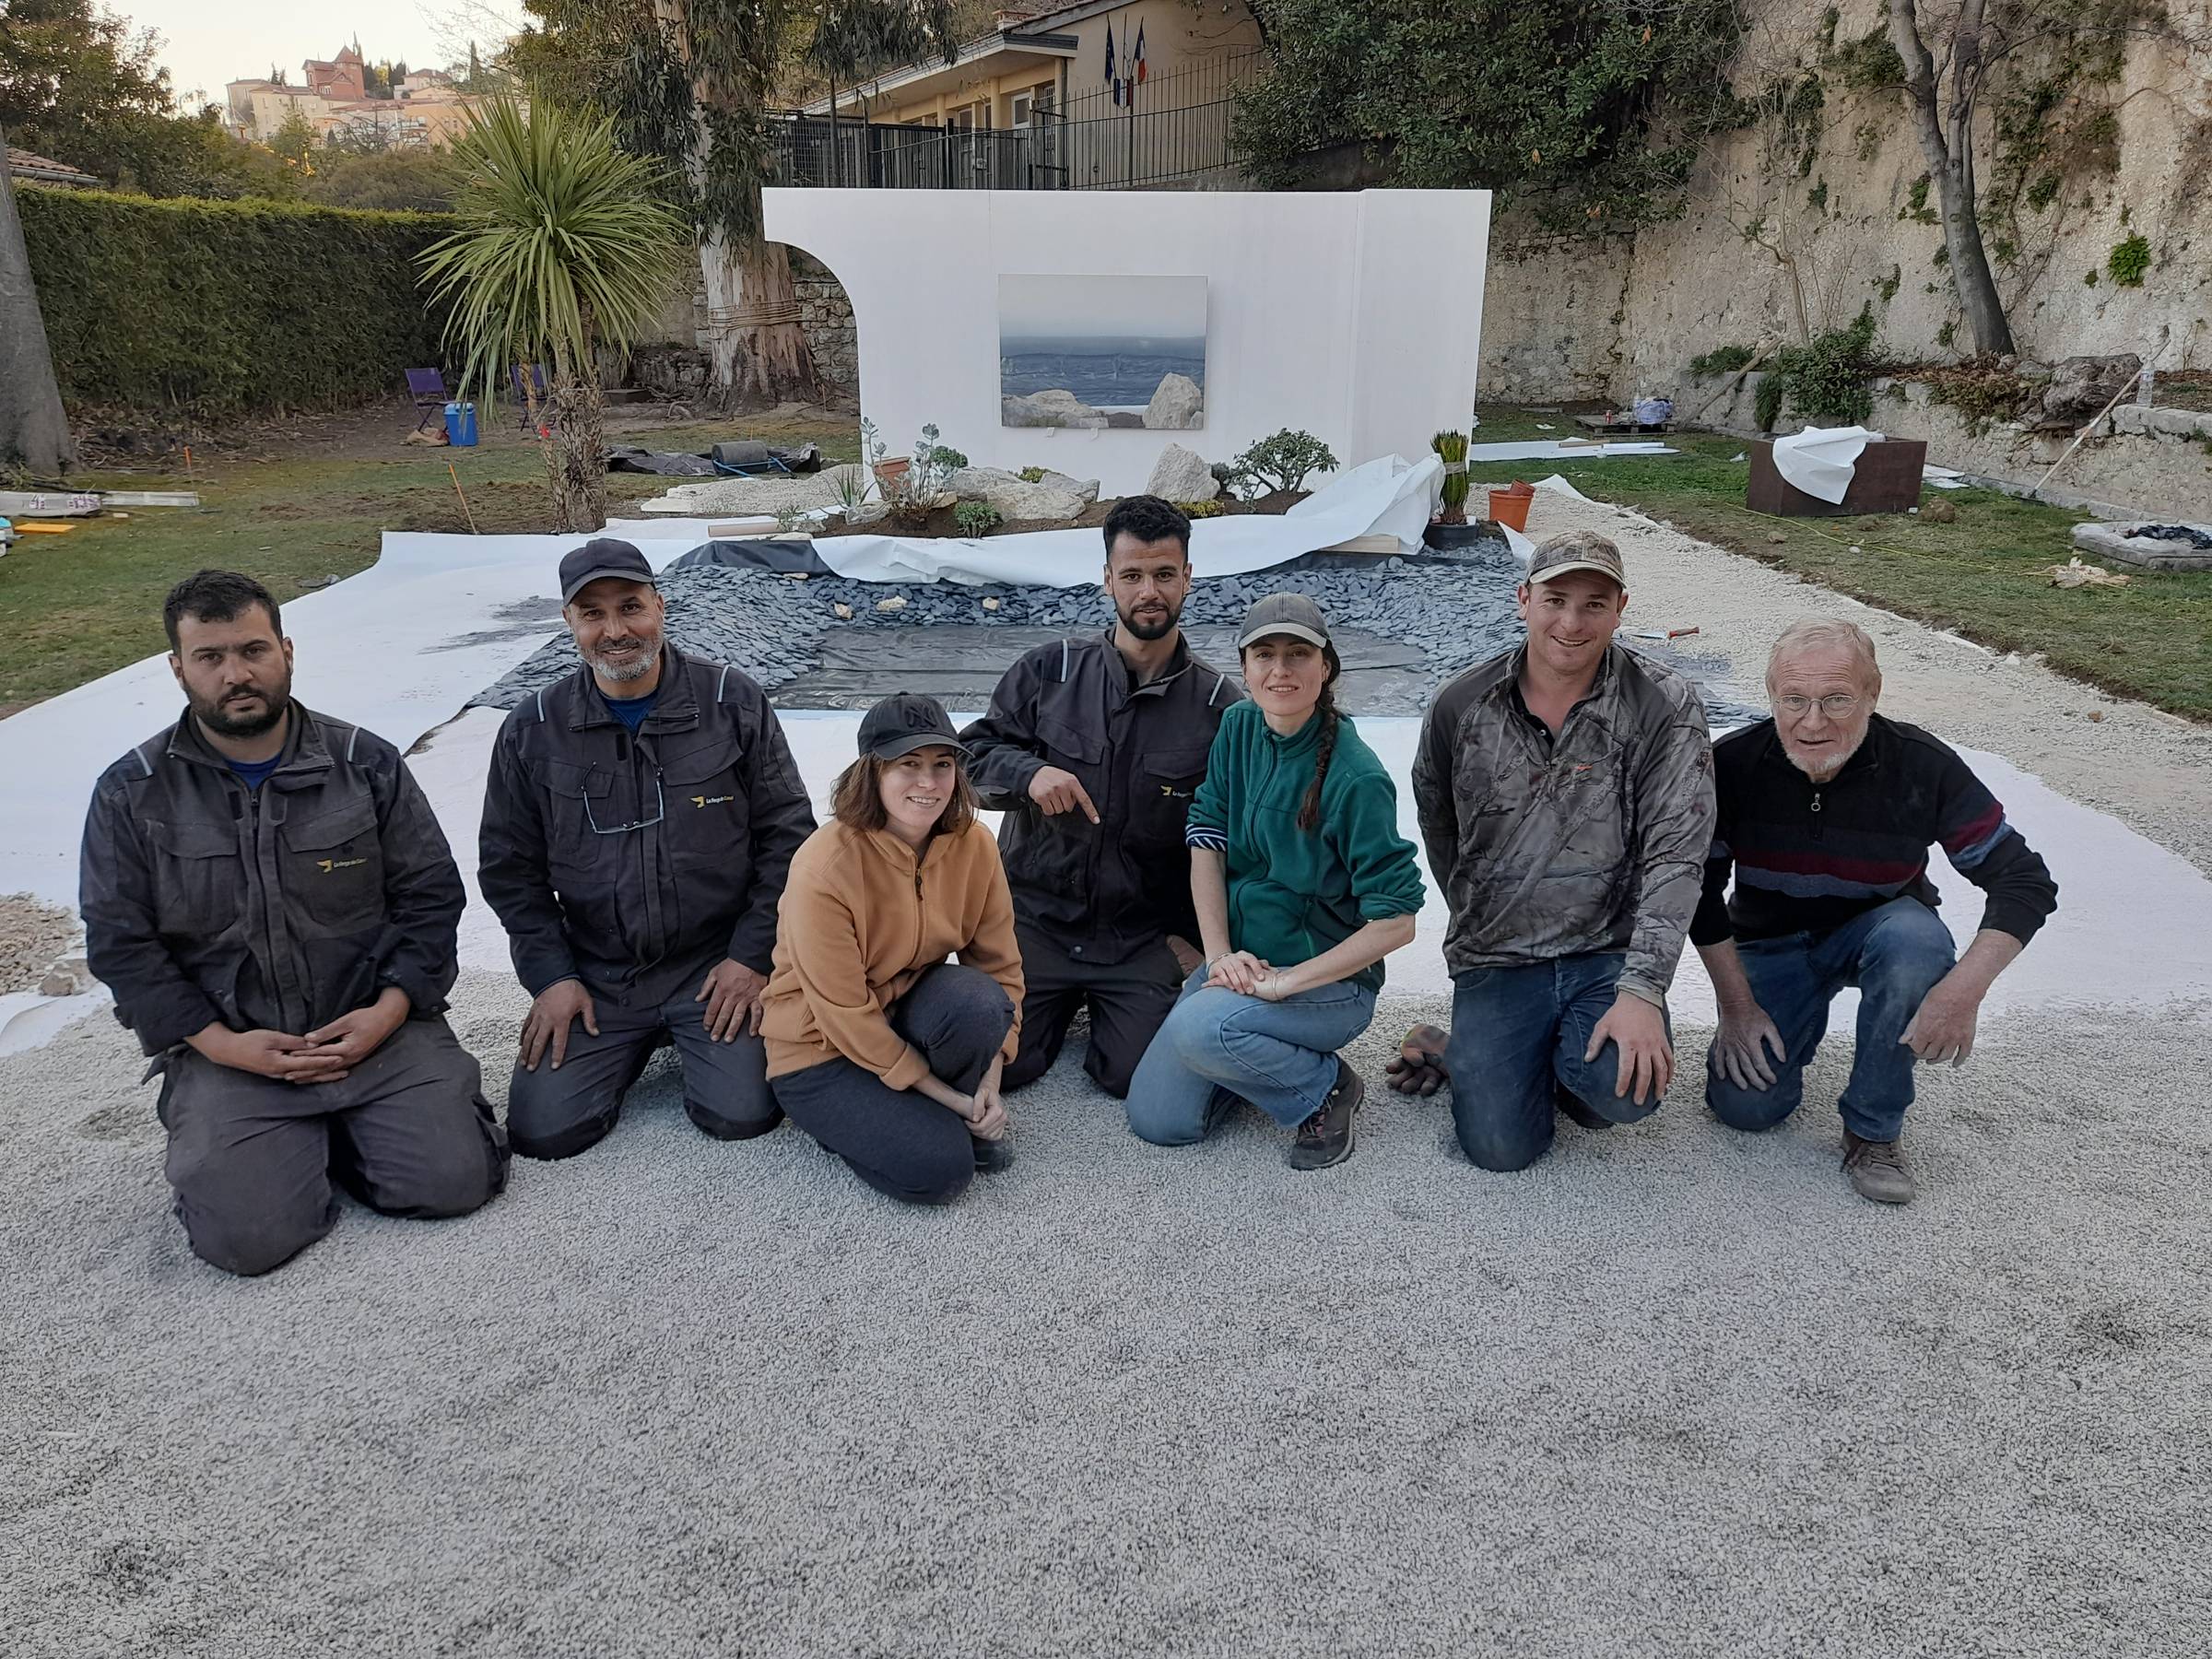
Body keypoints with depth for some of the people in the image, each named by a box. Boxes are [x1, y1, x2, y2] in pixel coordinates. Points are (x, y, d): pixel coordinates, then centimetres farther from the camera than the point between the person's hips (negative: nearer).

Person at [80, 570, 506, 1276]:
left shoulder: (367, 763, 0)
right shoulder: (131, 794, -1)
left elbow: (431, 896, 3)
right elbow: (119, 943, 1)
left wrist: (388, 1011, -11)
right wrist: (220, 1043, -10)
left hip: (376, 1025, 1)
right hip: (227, 1047, 0)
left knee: (453, 1179, -16)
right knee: (248, 1237, -18)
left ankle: (338, 1130, 14)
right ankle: (301, 1140, 15)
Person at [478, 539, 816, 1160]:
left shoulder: (734, 702, -5)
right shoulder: (533, 730, 0)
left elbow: (786, 834, -1)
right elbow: (510, 869, 9)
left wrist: (752, 956, -7)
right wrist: (551, 976, -1)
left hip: (718, 964, -2)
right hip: (597, 976, 2)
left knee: (743, 1114, -16)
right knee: (543, 1130, -9)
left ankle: (695, 1038, 18)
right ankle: (634, 1045, 21)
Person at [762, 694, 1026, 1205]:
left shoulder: (973, 844, -11)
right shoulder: (824, 867, -26)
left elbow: (999, 966, -3)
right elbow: (844, 1014, -22)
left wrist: (990, 1082, -14)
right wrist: (949, 1096, -19)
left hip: (908, 1015, 5)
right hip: (821, 1049, -4)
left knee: (976, 1000, -31)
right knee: (940, 1167, -25)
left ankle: (970, 1121, -2)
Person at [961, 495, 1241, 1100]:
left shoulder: (1219, 705, -5)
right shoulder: (1050, 670, -2)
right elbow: (973, 751, 5)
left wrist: (1194, 936, -4)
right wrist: (1028, 772, -16)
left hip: (1142, 933, -1)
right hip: (1036, 914, 1)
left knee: (1136, 1074, -15)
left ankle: (1107, 1002, 20)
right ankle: (1063, 1000, 23)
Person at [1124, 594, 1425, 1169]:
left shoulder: (1356, 778, -20)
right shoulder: (1238, 728, -2)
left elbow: (1395, 921, -20)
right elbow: (1207, 842, -2)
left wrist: (1287, 981, -21)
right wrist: (1221, 955, -13)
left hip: (1329, 978, -5)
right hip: (1238, 962, 6)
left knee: (1198, 1028, -33)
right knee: (1156, 1120, -5)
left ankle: (1326, 1089, -5)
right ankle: (1266, 1054, 20)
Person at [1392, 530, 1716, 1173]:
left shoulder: (1665, 706, -7)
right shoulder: (1461, 706, -1)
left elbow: (1674, 857, -14)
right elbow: (1437, 828, 14)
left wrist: (1641, 991, -23)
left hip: (1608, 951, 0)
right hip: (1495, 958, 1)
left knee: (1628, 1087, -29)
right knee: (1502, 1148, -13)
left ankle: (1561, 1063, 7)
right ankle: (1456, 1051, 20)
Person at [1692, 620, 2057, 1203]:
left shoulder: (1922, 767, -22)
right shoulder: (1731, 764, -21)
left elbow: (2025, 881, -18)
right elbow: (1699, 889, -10)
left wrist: (1964, 988, -33)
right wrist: (1736, 1002, -12)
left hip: (1875, 929, 0)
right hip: (1771, 942, 0)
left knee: (1916, 938, -37)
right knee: (1746, 1104, -17)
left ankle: (1873, 1131, -17)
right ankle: (1802, 1023, 20)